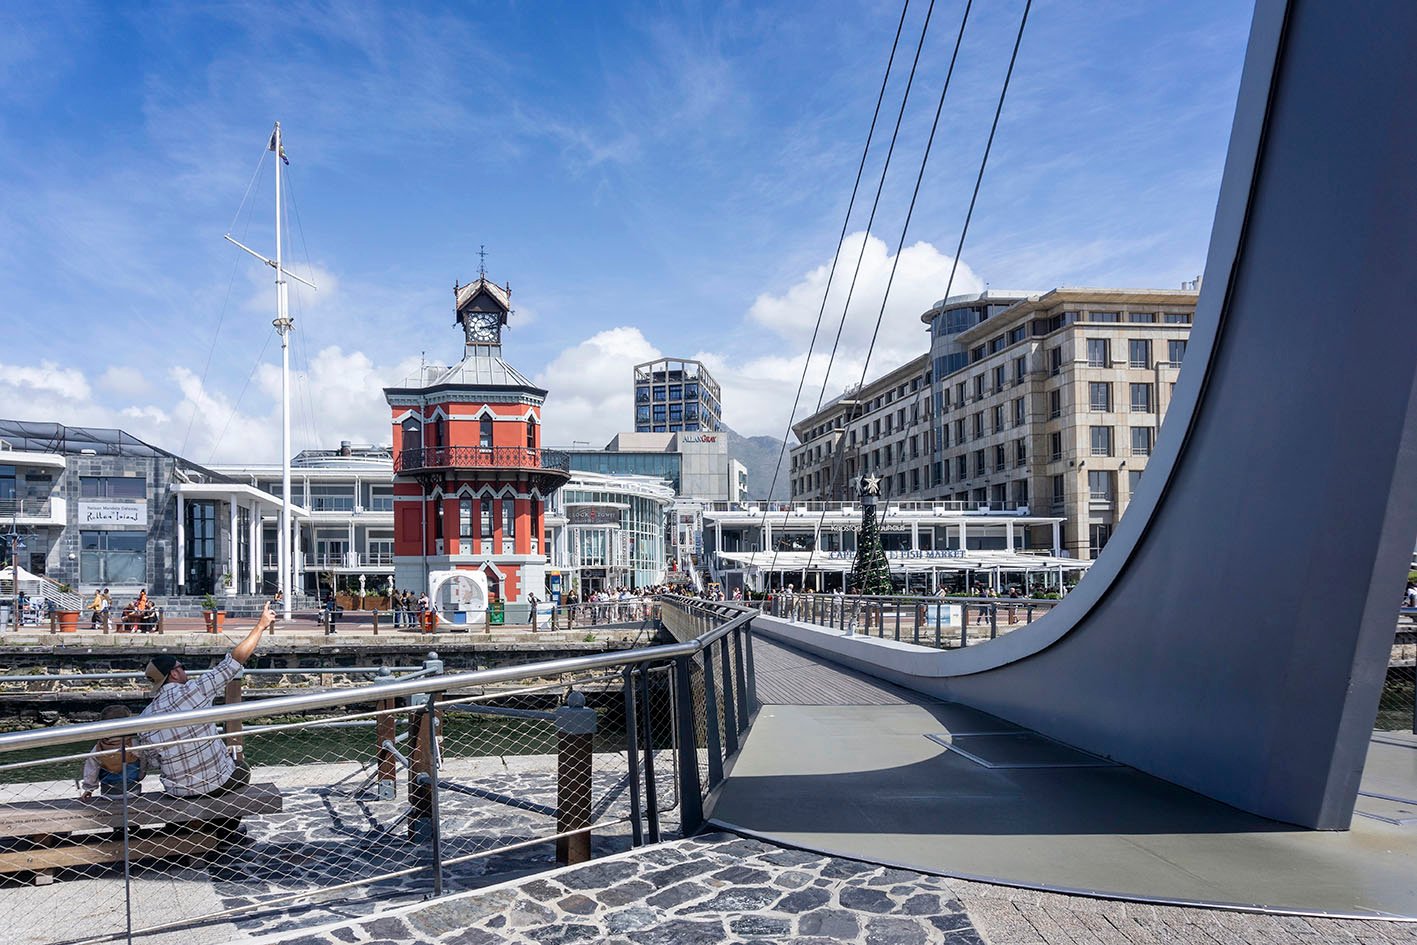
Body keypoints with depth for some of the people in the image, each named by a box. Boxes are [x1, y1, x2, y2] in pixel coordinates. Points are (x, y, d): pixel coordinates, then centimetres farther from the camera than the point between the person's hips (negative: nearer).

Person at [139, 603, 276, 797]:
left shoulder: (144, 718, -3)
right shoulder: (193, 690, -17)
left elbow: (155, 761, 4)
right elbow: (235, 660, -14)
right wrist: (261, 626, -5)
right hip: (217, 783, -4)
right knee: (242, 767, 28)